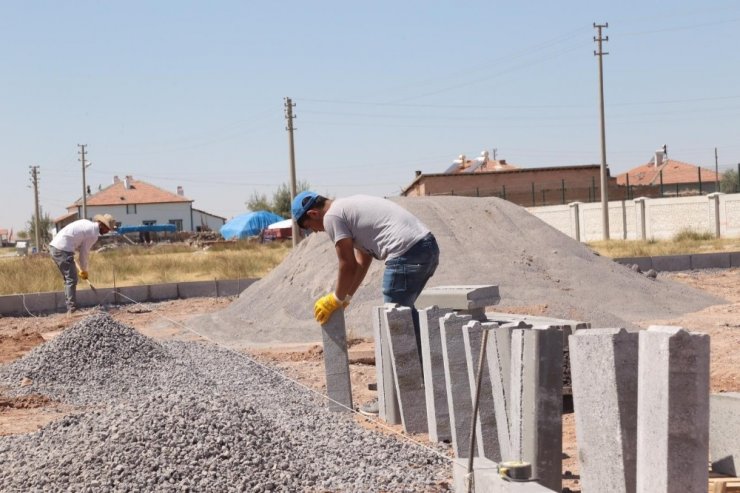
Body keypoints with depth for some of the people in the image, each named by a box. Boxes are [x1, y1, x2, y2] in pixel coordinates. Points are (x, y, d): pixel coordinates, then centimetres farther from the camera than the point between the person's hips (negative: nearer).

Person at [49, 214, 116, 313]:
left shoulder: (87, 223, 18)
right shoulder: (93, 234, -8)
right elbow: (84, 253, -2)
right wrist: (84, 270, 12)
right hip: (63, 250, -10)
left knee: (68, 279, 16)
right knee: (72, 280, -6)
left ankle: (70, 308, 19)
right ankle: (72, 309, -10)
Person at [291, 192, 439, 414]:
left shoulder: (332, 217, -1)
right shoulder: (349, 207, 27)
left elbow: (348, 264, -1)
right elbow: (363, 260, 30)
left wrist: (337, 299, 13)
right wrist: (346, 296, 31)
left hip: (407, 253, -10)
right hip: (429, 245, 10)